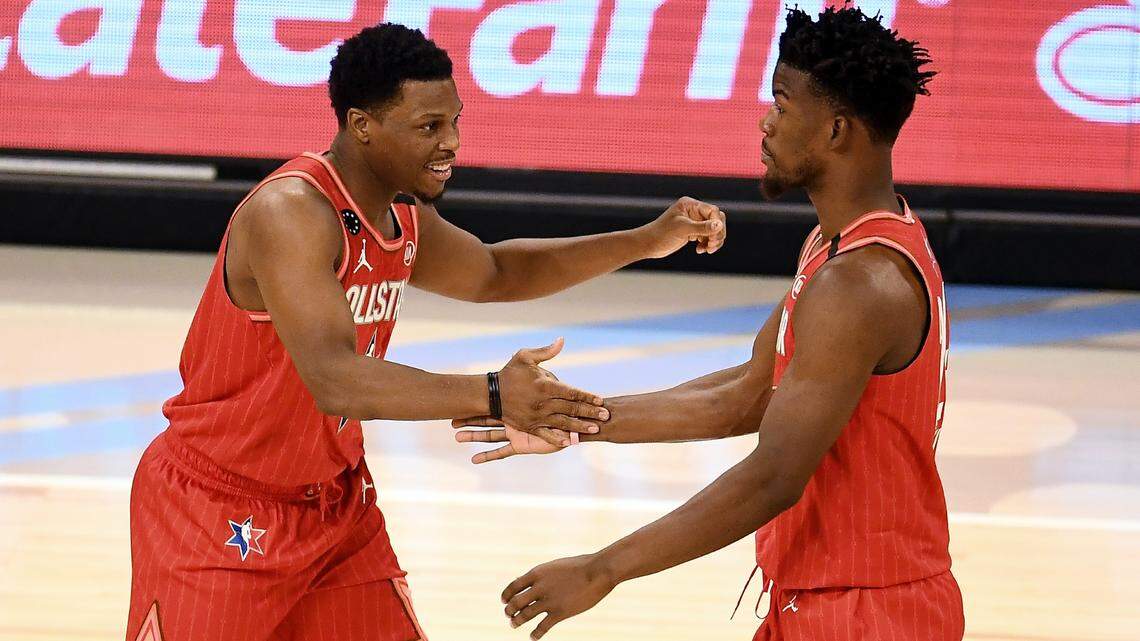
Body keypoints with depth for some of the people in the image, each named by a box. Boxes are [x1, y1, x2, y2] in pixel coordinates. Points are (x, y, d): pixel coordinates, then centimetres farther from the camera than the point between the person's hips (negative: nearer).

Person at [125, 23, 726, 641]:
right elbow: (334, 379, -38)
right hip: (216, 515, -8)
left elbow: (495, 273, 24)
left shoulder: (404, 224, 3)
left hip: (334, 505, 8)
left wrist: (648, 241, 14)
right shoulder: (290, 212, -26)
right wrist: (491, 397, -46)